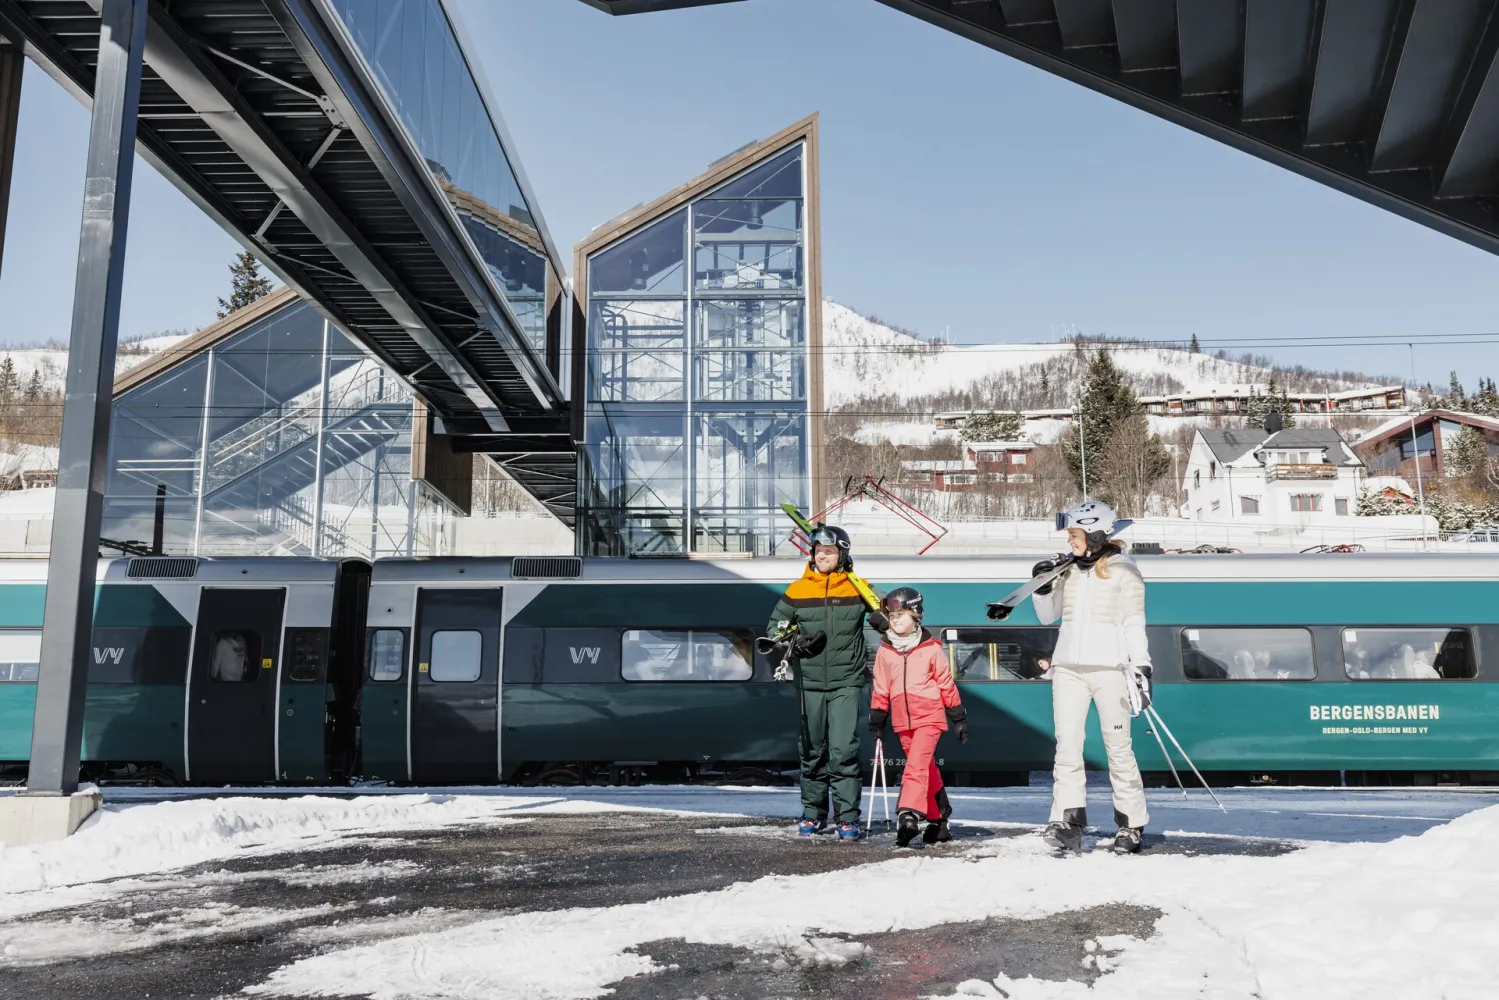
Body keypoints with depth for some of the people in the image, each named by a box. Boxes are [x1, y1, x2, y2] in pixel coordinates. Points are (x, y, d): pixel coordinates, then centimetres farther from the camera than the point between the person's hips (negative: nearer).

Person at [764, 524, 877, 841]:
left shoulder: (857, 589, 0)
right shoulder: (797, 590, 3)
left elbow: (885, 619, 11)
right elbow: (774, 628, 8)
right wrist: (795, 643, -9)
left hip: (846, 683, -2)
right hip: (810, 682, 2)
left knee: (843, 750, -10)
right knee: (812, 750, 11)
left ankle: (847, 817, -2)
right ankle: (813, 813, 24)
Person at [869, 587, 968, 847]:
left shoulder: (931, 649, -3)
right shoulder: (885, 652, 5)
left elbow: (947, 685, 2)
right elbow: (880, 690, 11)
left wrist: (959, 718, 4)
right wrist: (876, 721, 10)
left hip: (930, 718, -4)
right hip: (903, 722, 4)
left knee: (916, 765, -20)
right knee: (927, 770, 13)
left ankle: (908, 814, -27)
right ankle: (938, 821, 23)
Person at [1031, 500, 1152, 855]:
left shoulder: (1123, 570, -1)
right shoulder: (1067, 569, 12)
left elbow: (1134, 623, -3)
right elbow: (1048, 617, 20)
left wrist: (1141, 667, -11)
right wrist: (1043, 587, 3)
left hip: (1109, 667, -4)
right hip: (1068, 666, 4)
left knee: (1118, 747, 1)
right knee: (1067, 745, -4)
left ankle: (1132, 825, 13)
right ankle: (1068, 823, -4)